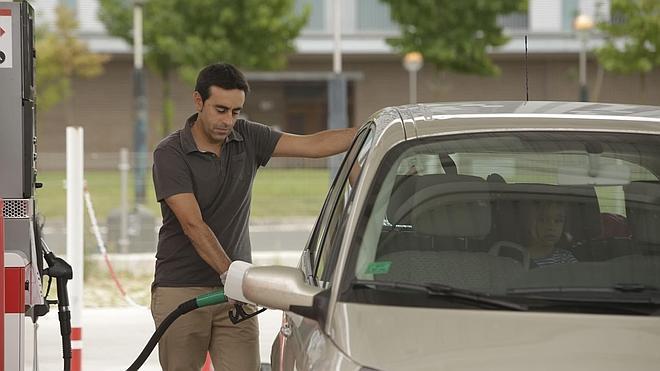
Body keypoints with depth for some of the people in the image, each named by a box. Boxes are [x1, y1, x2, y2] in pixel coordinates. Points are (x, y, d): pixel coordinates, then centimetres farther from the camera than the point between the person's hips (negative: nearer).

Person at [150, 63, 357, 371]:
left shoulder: (246, 138, 5)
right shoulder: (170, 154, -10)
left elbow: (313, 145, 0)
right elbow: (193, 224, -18)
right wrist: (229, 273, -29)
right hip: (180, 290, -4)